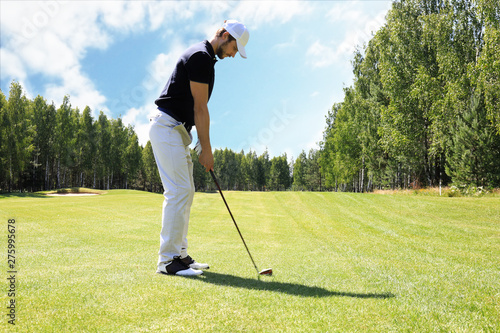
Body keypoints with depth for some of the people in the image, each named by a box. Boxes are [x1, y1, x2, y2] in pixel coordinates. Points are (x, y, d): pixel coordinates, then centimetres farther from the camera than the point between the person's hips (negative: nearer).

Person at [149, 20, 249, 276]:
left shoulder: (204, 58, 20)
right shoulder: (201, 56, -12)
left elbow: (197, 108, 19)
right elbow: (200, 108, -15)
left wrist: (202, 145, 14)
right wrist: (207, 150, -11)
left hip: (177, 130, 11)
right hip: (167, 127, -11)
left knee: (185, 192, 9)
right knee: (178, 191, -13)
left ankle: (179, 254, 15)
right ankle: (168, 260, -7)